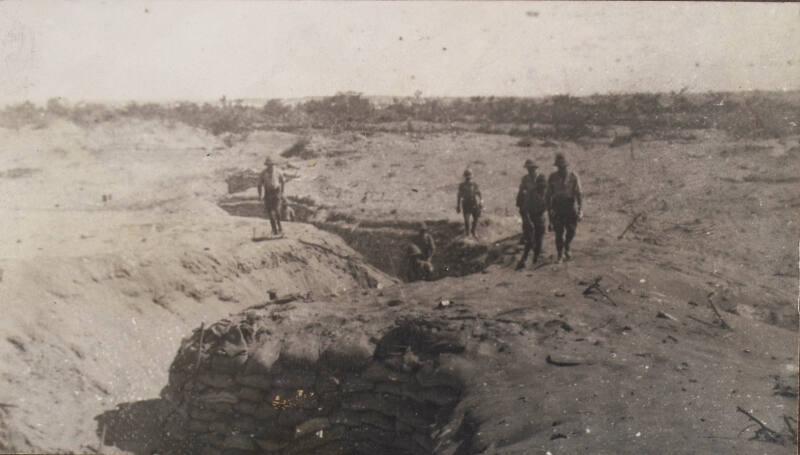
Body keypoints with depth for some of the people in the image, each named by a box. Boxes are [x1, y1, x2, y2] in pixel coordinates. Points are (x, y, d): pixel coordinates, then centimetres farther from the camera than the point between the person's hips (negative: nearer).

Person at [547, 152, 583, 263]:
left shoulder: (573, 176, -2)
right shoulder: (553, 177, 1)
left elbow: (579, 193, -5)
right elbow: (549, 194, 6)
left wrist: (580, 209, -14)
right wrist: (549, 209, 3)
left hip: (571, 207, 0)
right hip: (558, 207, 0)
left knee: (571, 231, 3)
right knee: (559, 232, -3)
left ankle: (566, 249, 31)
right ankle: (560, 254, 12)